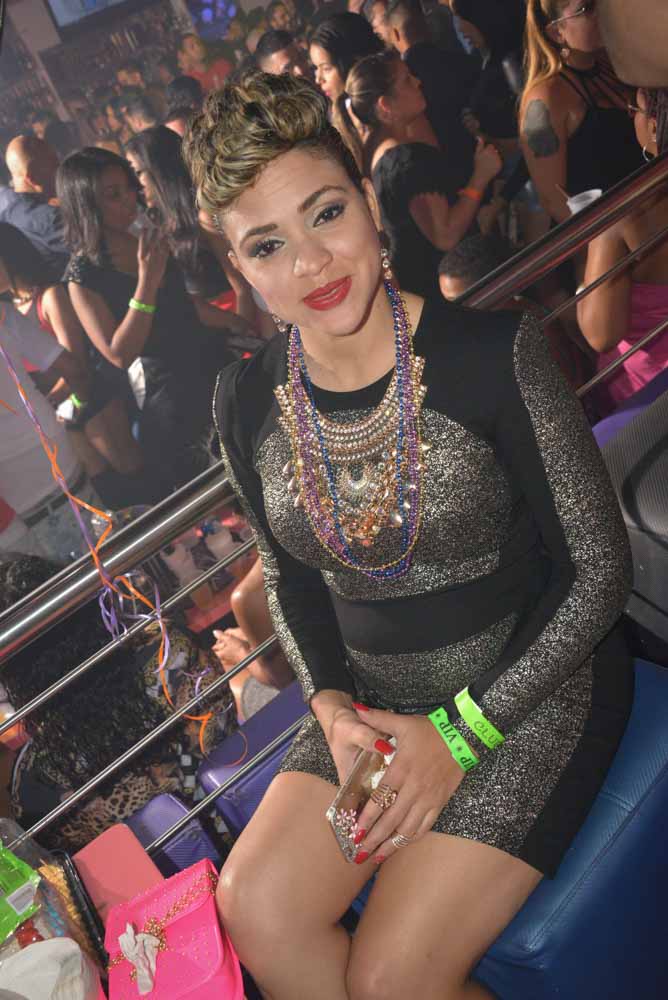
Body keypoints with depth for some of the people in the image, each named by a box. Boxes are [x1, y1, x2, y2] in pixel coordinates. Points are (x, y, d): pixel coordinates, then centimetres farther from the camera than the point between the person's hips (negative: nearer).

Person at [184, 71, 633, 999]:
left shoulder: (493, 352, -20)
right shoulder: (248, 401, -5)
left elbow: (599, 571, -13)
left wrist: (461, 731, -14)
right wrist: (329, 699, -8)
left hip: (531, 686, -4)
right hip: (371, 703, 5)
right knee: (258, 912, -9)